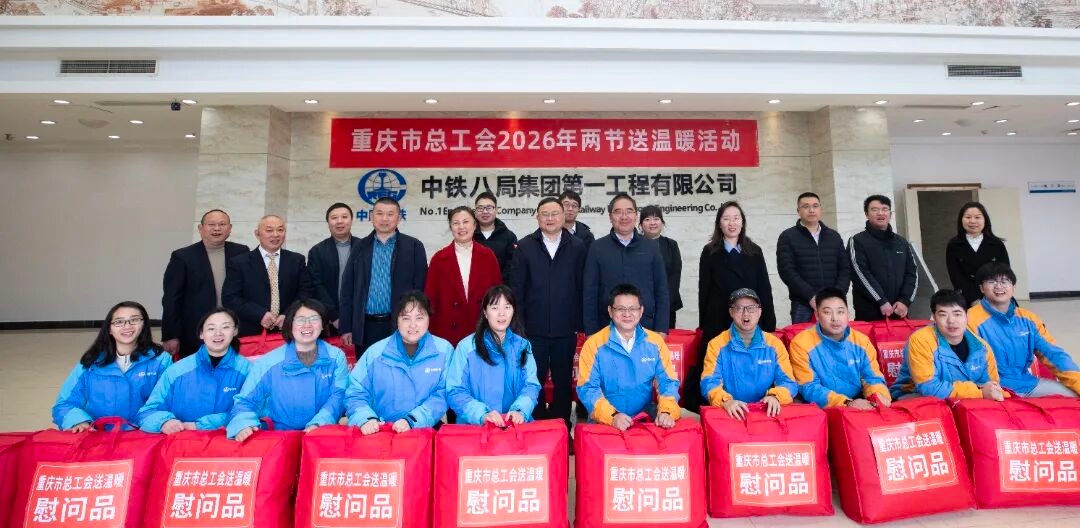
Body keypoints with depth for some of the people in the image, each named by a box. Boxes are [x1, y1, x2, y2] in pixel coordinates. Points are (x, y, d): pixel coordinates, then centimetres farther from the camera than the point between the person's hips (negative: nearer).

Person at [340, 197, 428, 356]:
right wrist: (346, 327, 4)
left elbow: (420, 288, -2)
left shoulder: (414, 246, 0)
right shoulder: (360, 247, 8)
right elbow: (348, 289, 8)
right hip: (366, 327, 3)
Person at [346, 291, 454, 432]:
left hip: (426, 432, -1)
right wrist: (366, 419, -14)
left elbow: (442, 396, -3)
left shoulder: (444, 350, 3)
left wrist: (411, 421, -16)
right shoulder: (375, 353, 7)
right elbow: (355, 394, 6)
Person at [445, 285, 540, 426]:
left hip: (516, 425, 3)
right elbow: (455, 392, -5)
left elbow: (531, 385, 4)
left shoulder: (522, 345, 9)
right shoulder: (467, 346, 0)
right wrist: (482, 414, -21)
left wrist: (520, 410, -16)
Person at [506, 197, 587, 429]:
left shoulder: (577, 246, 2)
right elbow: (516, 288, 1)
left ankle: (562, 426, 27)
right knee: (534, 380, 10)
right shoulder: (524, 246, 2)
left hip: (566, 329, 0)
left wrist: (581, 323, -1)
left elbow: (583, 287, 2)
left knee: (563, 381, 12)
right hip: (534, 329, 0)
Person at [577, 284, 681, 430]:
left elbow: (668, 382, 3)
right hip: (605, 422, -2)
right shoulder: (594, 344, -5)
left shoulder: (655, 342, 4)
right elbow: (587, 388, -9)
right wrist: (612, 415, -24)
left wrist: (666, 411, -16)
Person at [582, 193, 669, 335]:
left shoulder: (652, 247, 5)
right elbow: (590, 292, 1)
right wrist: (591, 333, -2)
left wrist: (661, 329, -1)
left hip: (645, 328, 1)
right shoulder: (597, 248, 1)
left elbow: (661, 290, 5)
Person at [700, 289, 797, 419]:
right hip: (731, 413, -2)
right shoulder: (717, 345, 1)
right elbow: (709, 383, -7)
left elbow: (788, 382, 4)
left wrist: (775, 396, -18)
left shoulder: (774, 344, 9)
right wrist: (726, 401, -28)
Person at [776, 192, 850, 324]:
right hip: (803, 305, -3)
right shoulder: (788, 237, 2)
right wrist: (811, 296, -16)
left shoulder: (834, 236, 15)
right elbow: (786, 271, -8)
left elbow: (845, 268, 10)